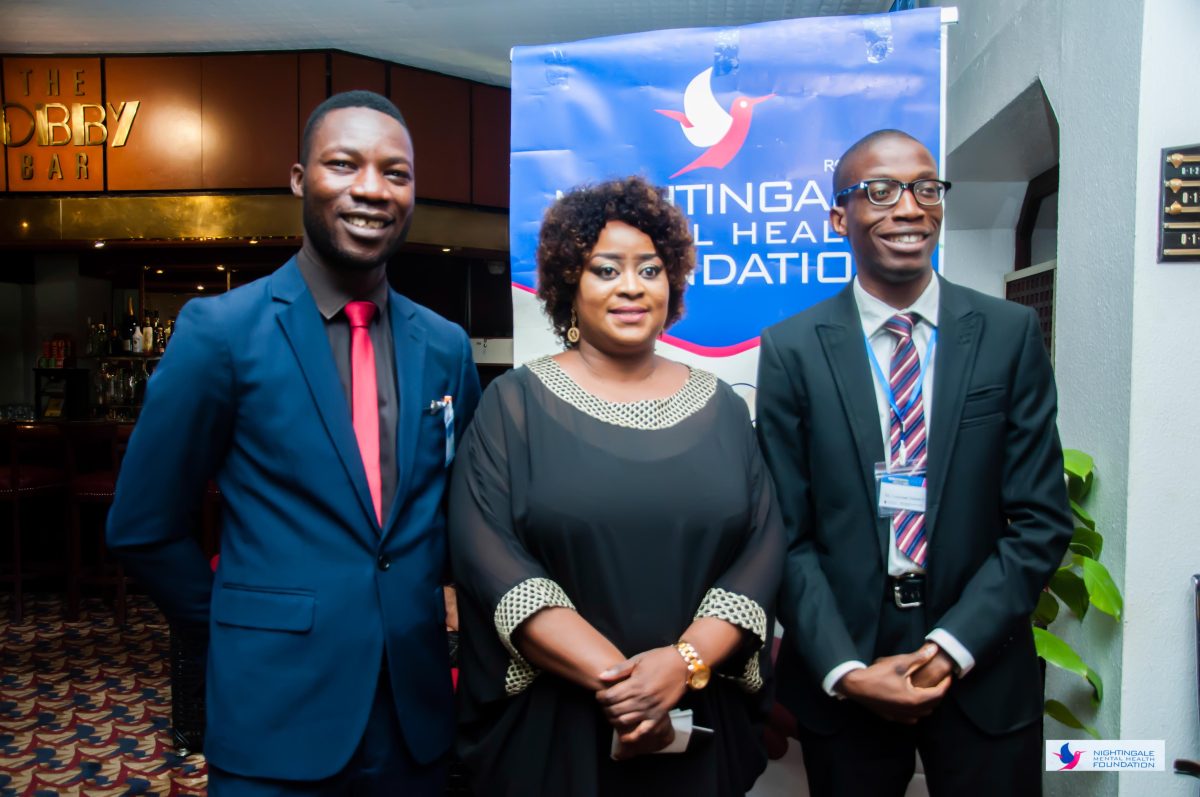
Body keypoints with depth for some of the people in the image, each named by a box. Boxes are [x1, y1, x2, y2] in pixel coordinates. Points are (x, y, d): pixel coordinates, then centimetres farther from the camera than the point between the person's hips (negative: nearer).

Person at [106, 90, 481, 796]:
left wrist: (407, 611, 5)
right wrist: (242, 625, 4)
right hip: (279, 717, -3)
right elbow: (143, 526, -2)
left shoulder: (446, 346, 1)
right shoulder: (220, 330, -9)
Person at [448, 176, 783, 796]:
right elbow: (487, 552, -13)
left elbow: (762, 548, -2)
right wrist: (609, 675, -19)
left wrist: (685, 662, -16)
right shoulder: (515, 402, -4)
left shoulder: (719, 407, 4)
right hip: (550, 726, -2)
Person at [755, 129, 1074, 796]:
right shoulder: (792, 349, -5)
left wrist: (953, 646, -11)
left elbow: (1041, 521, -3)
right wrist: (844, 668, -11)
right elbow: (787, 533, -5)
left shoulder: (1012, 334, -2)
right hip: (840, 682, 0)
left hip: (984, 674, 1)